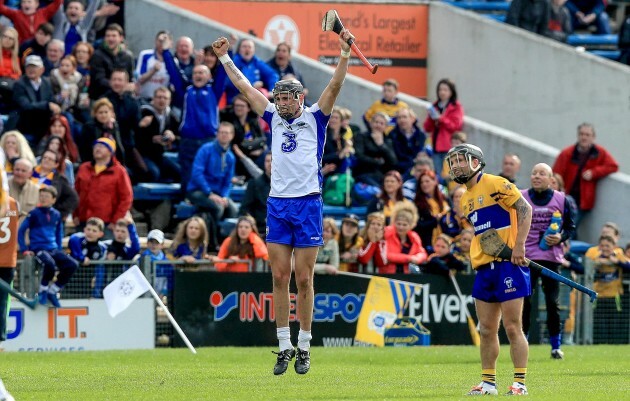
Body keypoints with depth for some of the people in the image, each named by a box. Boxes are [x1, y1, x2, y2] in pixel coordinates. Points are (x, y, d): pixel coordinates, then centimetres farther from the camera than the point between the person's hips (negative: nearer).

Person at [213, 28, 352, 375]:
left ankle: (304, 348, 5)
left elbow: (334, 86, -6)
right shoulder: (275, 118, 14)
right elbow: (245, 87, 20)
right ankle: (284, 347, 5)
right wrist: (225, 58, 21)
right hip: (277, 203, 4)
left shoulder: (315, 118, 4)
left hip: (308, 203, -4)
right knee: (279, 278, 1)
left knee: (303, 279, -1)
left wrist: (345, 53, -17)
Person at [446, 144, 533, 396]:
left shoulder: (495, 184, -7)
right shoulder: (465, 198, 18)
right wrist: (476, 257, 10)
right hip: (484, 268, 8)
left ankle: (520, 383, -3)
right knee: (487, 330, 8)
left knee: (512, 327, -7)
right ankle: (488, 382, 15)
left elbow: (525, 208, -12)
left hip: (508, 263, -8)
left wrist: (519, 245, -19)